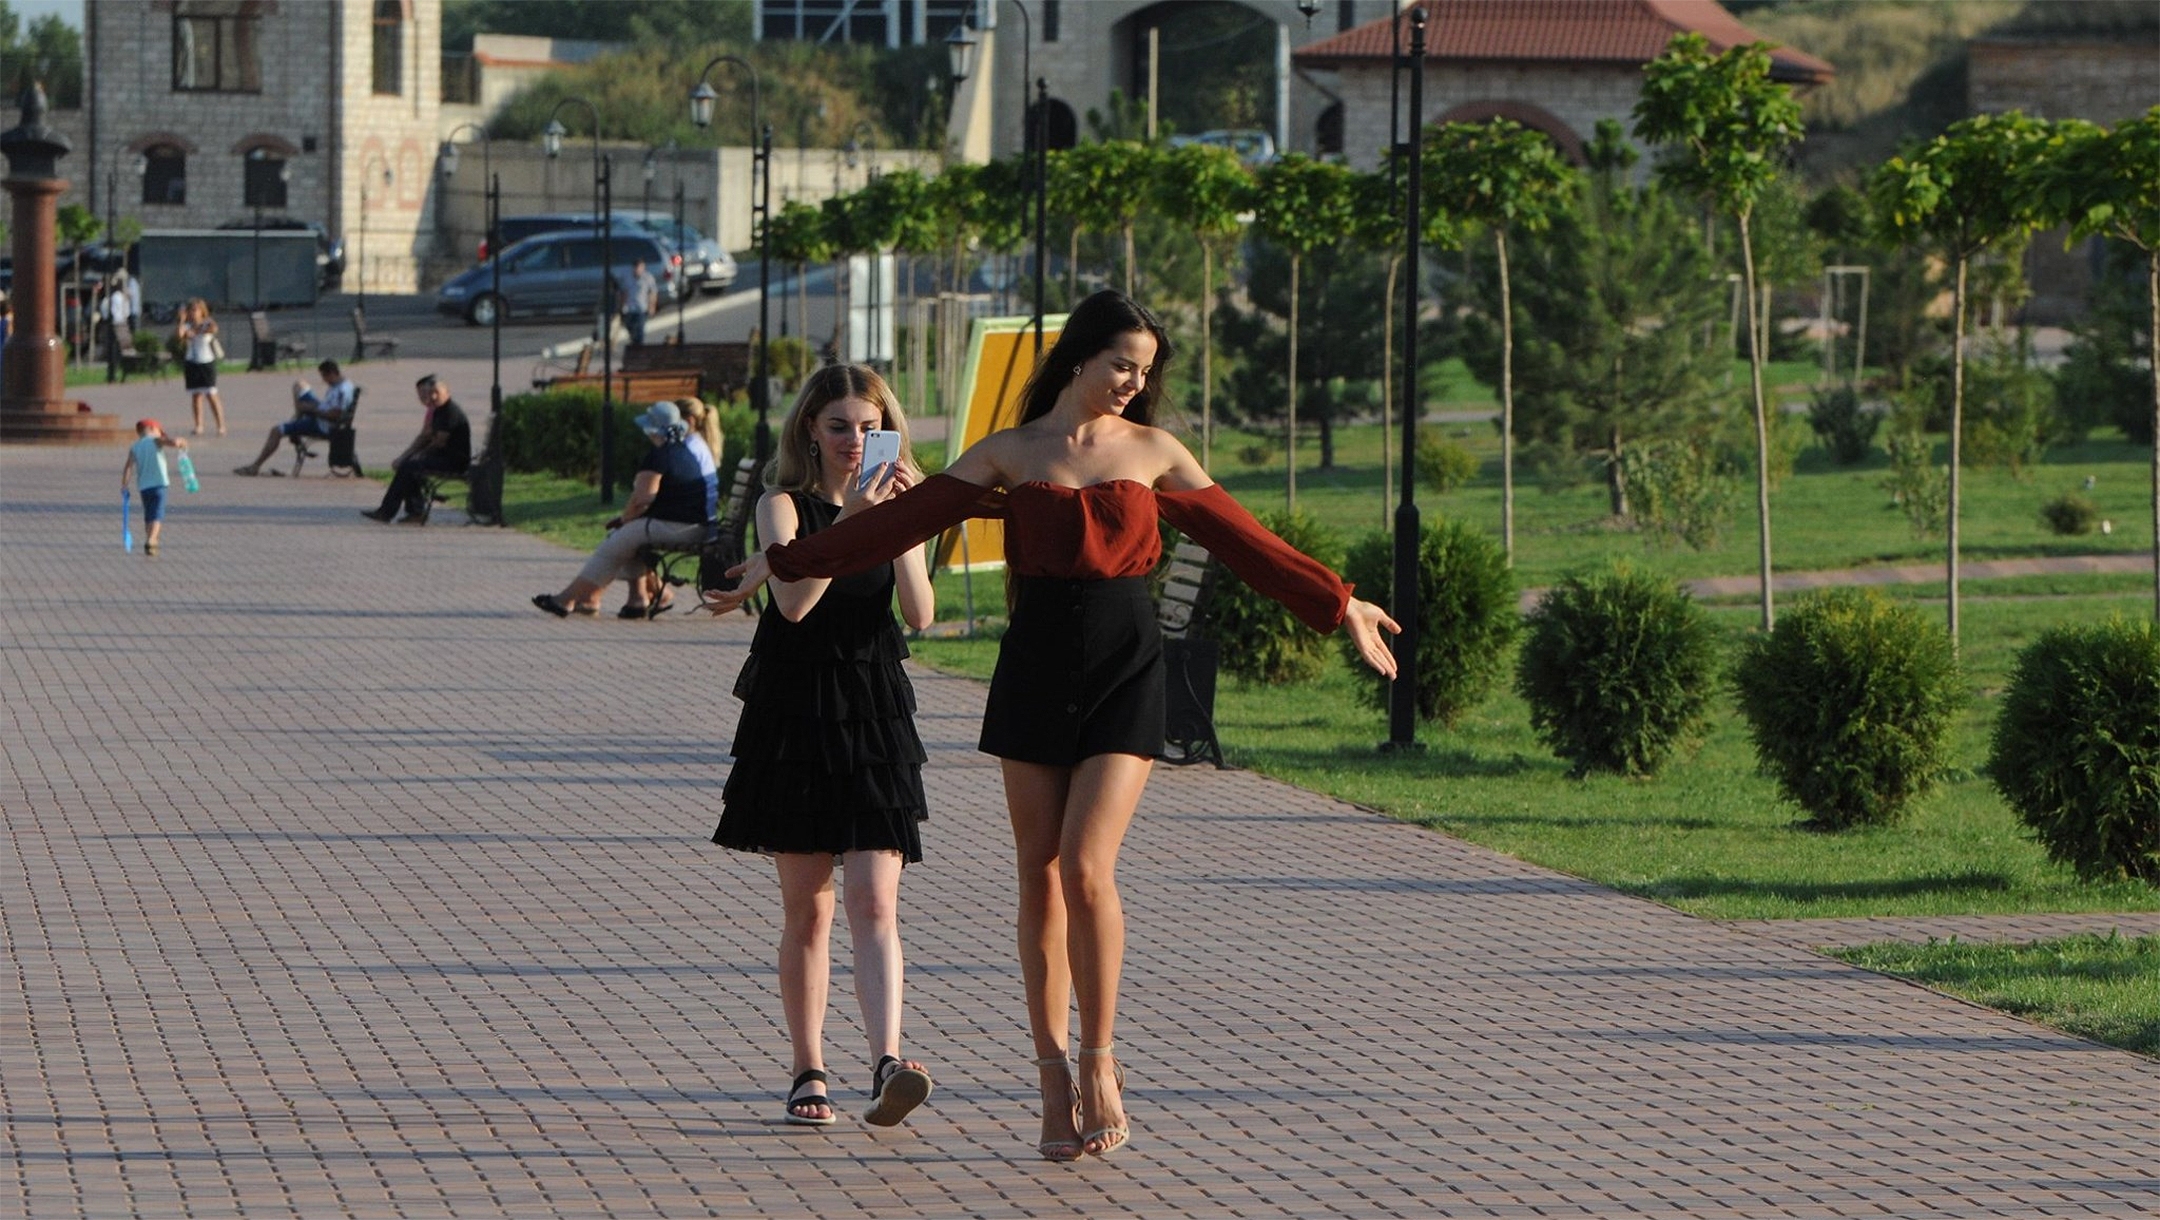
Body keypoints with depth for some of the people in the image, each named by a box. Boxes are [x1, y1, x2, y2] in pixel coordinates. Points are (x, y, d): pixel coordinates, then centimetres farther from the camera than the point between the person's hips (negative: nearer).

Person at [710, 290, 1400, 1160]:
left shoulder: (1154, 452, 7)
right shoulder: (1008, 455, 6)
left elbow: (1242, 541, 12)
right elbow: (899, 522, 4)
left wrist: (1337, 606, 11)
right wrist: (781, 564, 1)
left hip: (1126, 670, -1)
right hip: (1036, 666, 1)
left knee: (1086, 868, -14)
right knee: (1040, 878, 3)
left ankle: (1099, 1063, 0)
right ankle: (1054, 1075, 10)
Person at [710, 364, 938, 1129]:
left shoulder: (895, 502, 7)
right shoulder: (785, 504, -2)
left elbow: (920, 614, -5)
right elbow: (793, 599, -20)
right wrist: (850, 519, -26)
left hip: (874, 716, 1)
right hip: (796, 714, -1)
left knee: (874, 902, -11)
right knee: (806, 909, 5)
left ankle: (887, 1065, -23)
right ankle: (808, 1073, 14)